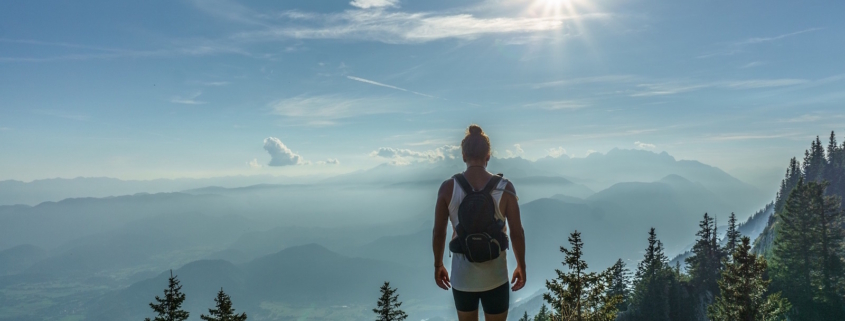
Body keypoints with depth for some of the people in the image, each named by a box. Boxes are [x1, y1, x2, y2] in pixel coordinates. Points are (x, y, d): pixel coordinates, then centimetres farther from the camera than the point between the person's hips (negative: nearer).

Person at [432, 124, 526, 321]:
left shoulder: (448, 187, -9)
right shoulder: (505, 187, -11)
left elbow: (438, 232, -3)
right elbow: (517, 232, -6)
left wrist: (438, 265, 12)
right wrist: (521, 266, 9)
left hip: (462, 276, 1)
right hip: (495, 277, -1)